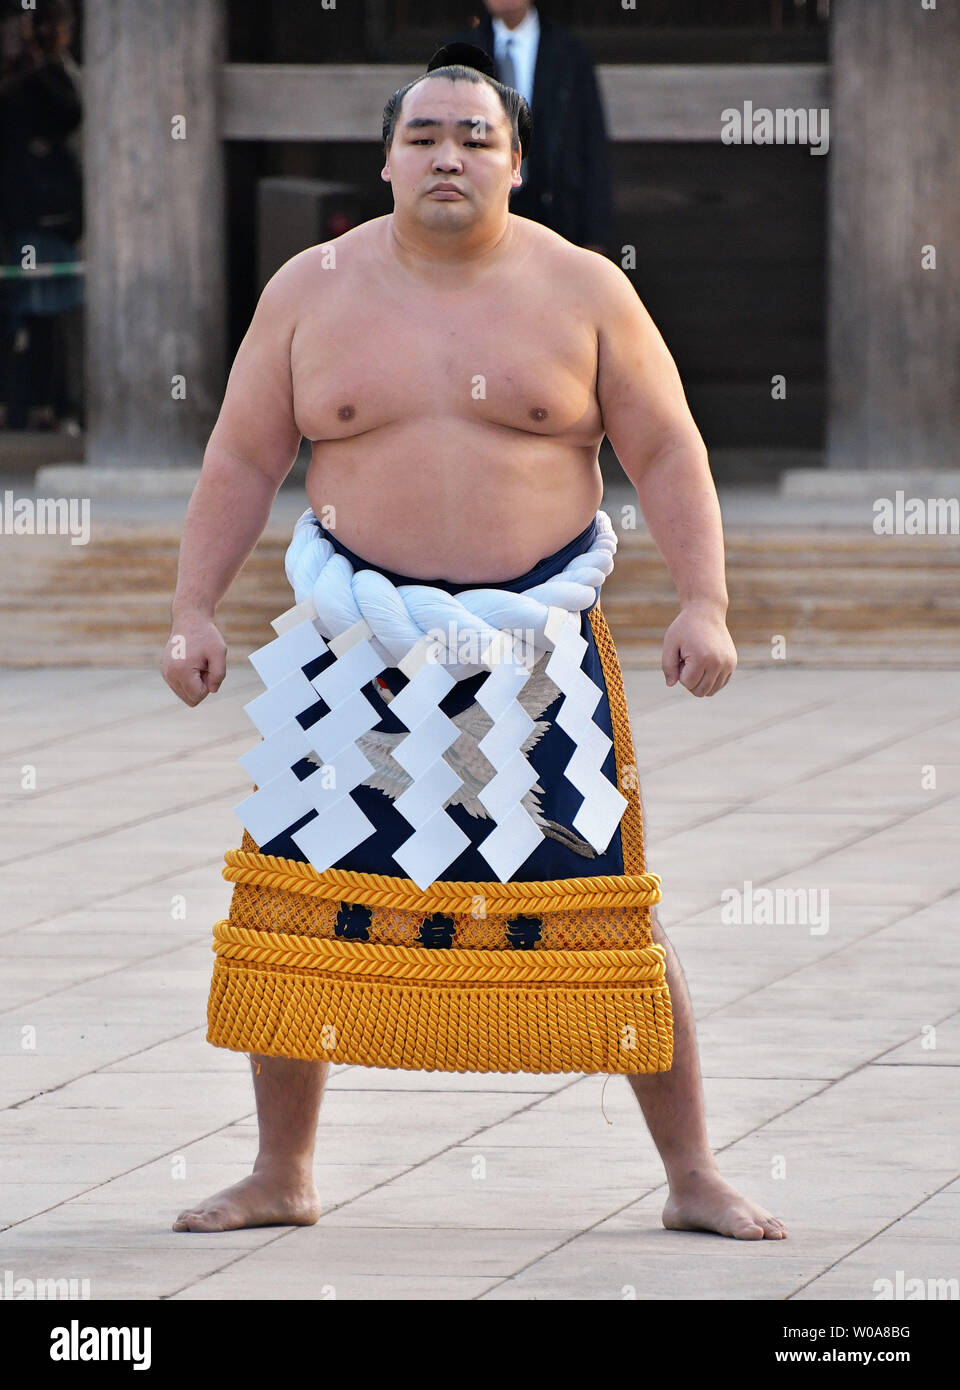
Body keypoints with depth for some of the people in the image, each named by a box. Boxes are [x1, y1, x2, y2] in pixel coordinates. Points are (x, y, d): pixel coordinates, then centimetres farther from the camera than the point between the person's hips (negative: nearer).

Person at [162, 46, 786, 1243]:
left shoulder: (582, 291, 1)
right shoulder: (312, 291, 4)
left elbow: (665, 452, 1)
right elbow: (242, 460, 7)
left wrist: (703, 604, -9)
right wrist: (194, 610, 0)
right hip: (358, 639, 1)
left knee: (612, 911, -1)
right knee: (295, 901, 0)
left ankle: (693, 1178, 9)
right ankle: (281, 1176, 15)